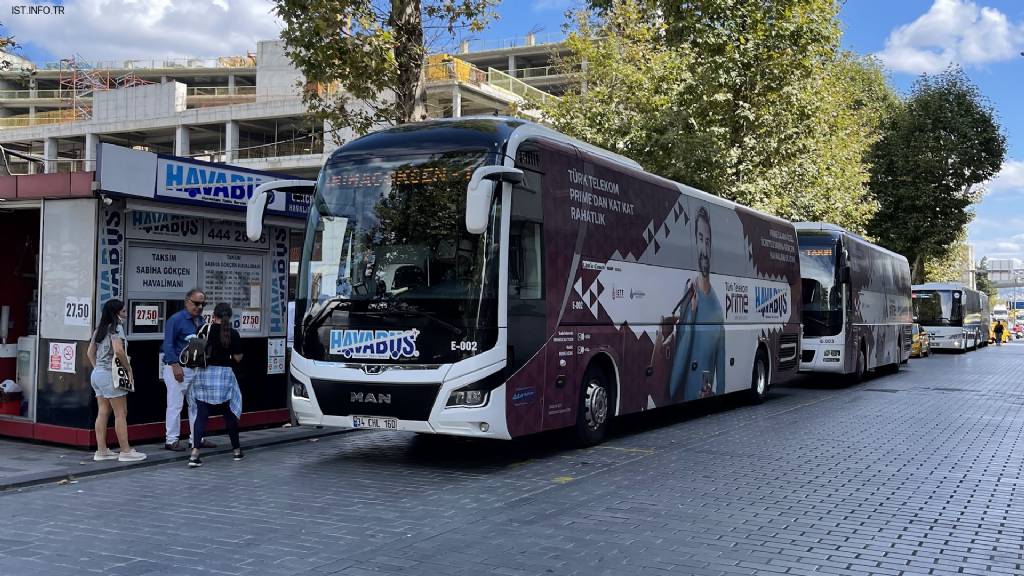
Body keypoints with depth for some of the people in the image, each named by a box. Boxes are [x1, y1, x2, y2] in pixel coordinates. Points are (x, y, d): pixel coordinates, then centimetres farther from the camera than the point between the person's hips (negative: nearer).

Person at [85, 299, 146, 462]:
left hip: (96, 374, 9)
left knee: (103, 413, 9)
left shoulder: (100, 329, 15)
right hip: (110, 374, -9)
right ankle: (126, 451, -1)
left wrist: (97, 367, 20)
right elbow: (118, 350, -25)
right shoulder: (116, 327, -11)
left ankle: (101, 451, 10)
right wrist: (128, 367, -13)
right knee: (121, 413, -3)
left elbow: (90, 352, 19)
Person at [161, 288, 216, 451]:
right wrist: (175, 366, -21)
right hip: (177, 368, -8)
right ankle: (171, 440, 5)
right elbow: (168, 345, -15)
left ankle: (197, 438, 21)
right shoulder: (176, 319, -11)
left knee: (196, 404, 13)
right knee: (175, 405, -2)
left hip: (196, 369, 8)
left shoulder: (201, 321, 11)